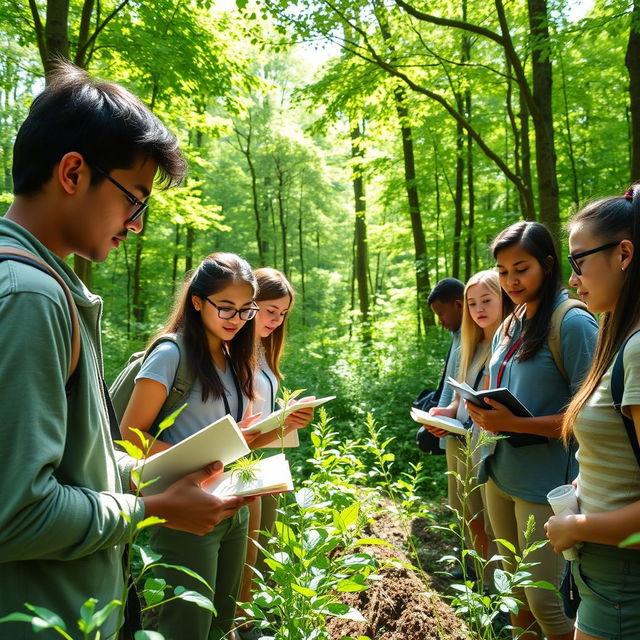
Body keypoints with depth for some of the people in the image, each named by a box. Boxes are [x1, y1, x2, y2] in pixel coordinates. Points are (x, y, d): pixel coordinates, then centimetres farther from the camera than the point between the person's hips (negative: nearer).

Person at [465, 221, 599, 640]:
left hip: (544, 484, -7)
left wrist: (513, 424, -25)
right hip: (500, 476, 7)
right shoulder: (509, 328, 10)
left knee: (544, 599, 2)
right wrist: (486, 414, -4)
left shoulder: (573, 324, -14)